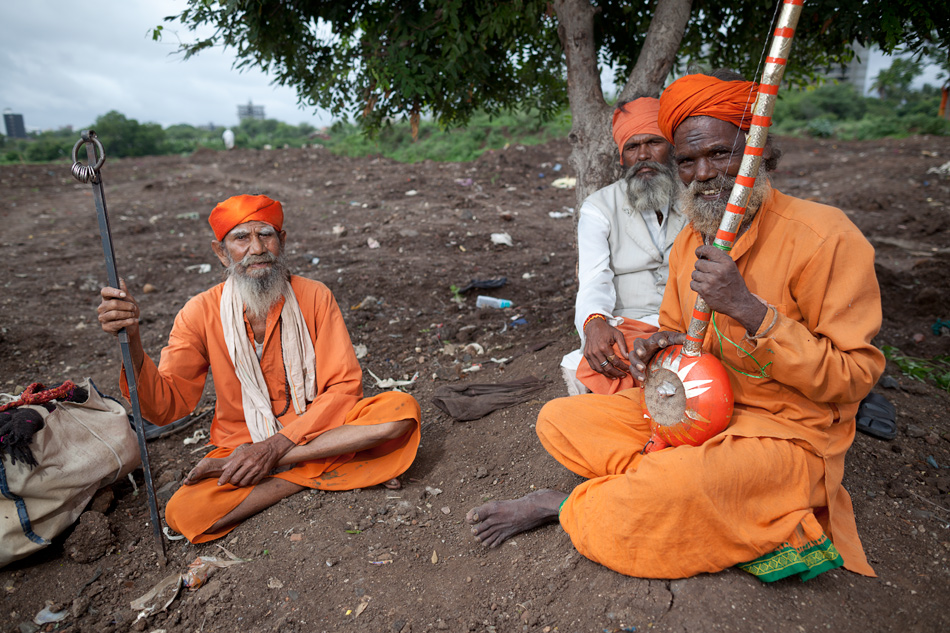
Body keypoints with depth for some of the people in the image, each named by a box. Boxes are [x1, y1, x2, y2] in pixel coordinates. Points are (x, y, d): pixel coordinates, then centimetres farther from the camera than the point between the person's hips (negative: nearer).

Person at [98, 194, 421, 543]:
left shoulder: (314, 297, -9)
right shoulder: (202, 312, -7)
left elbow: (345, 387, -11)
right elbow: (165, 405, -10)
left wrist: (277, 446, -20)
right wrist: (131, 341, -29)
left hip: (316, 430, 1)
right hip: (241, 443, 0)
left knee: (402, 408, -25)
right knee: (184, 513, -28)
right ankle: (319, 471, -12)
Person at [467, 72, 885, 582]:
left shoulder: (823, 237, -15)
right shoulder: (689, 241, 6)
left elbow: (851, 378, -16)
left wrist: (748, 308, -28)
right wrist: (661, 345, -8)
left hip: (785, 433, -6)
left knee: (674, 486, -37)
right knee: (557, 420, -5)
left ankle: (566, 505, -6)